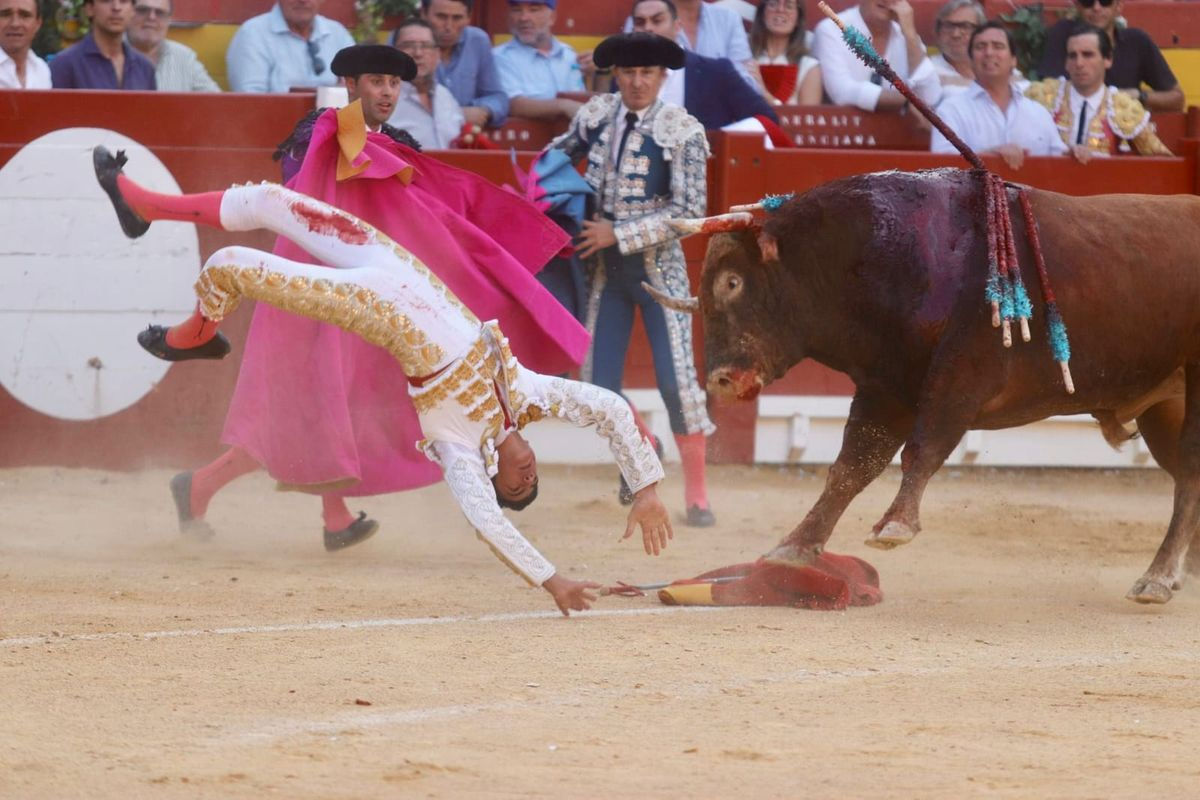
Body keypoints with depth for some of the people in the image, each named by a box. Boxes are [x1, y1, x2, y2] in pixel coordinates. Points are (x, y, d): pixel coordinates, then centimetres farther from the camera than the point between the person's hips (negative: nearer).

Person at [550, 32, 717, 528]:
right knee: (598, 388, 2)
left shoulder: (682, 131, -13)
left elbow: (690, 210, -17)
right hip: (606, 268, 4)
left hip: (658, 267, -4)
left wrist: (618, 234, -20)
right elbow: (557, 156, 20)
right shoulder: (596, 115, 0)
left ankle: (696, 495, 4)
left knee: (677, 380, -9)